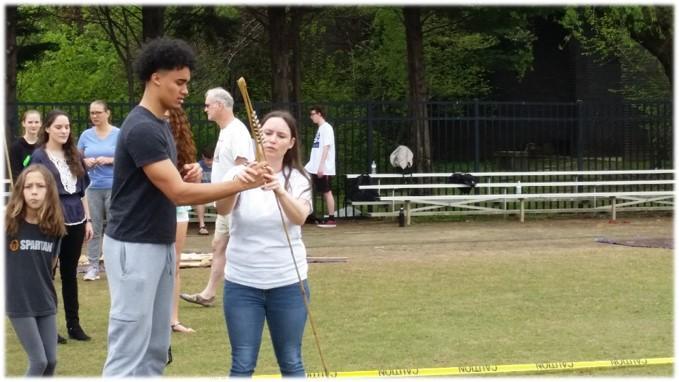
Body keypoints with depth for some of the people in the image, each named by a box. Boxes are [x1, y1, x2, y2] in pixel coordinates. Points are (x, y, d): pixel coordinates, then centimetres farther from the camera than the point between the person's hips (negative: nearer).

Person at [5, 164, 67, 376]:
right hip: (19, 302, -4)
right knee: (38, 361, -6)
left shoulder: (54, 226, -2)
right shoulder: (8, 222, -14)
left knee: (51, 361, 6)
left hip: (45, 301, 4)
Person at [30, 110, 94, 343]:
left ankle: (74, 324, 14)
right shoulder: (39, 156, -3)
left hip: (75, 221, 5)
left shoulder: (74, 156, 11)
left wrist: (88, 219, 12)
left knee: (70, 273, 10)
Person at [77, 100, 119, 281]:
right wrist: (85, 162, -7)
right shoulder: (86, 135, 8)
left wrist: (110, 160, -14)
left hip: (114, 187, -2)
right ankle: (93, 267, 6)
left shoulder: (119, 134, -1)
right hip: (93, 187, 2)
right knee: (94, 228, 2)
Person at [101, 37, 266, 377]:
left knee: (156, 348, 11)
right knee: (129, 351, -9)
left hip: (161, 245, 10)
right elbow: (179, 194, -23)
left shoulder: (161, 125, 13)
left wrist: (186, 175, 0)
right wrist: (240, 184, -24)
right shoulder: (141, 128, -19)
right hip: (134, 248, -10)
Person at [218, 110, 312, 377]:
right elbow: (222, 210, -24)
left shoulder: (298, 179, -1)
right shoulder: (240, 173, -3)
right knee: (242, 364, 1)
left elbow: (299, 218, -22)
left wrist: (280, 191, -43)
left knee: (291, 362, 9)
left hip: (288, 282, 1)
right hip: (242, 283, -1)